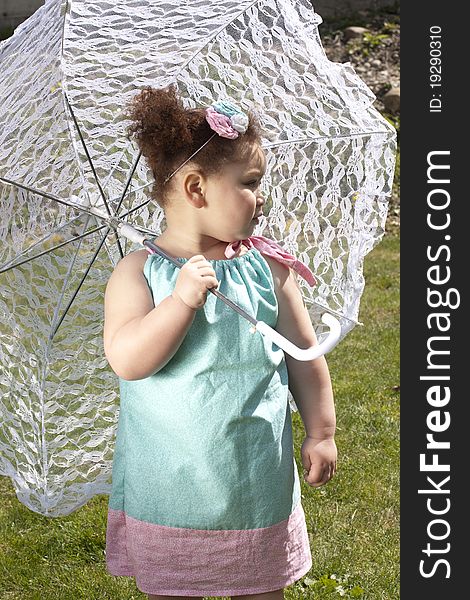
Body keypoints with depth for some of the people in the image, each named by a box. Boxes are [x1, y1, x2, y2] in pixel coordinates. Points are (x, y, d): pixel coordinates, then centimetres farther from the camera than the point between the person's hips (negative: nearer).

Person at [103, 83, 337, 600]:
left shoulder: (269, 267, -1)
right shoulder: (139, 272, -8)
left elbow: (305, 355, 6)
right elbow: (126, 360, -21)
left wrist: (320, 432, 7)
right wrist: (183, 299, -29)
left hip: (258, 486, 2)